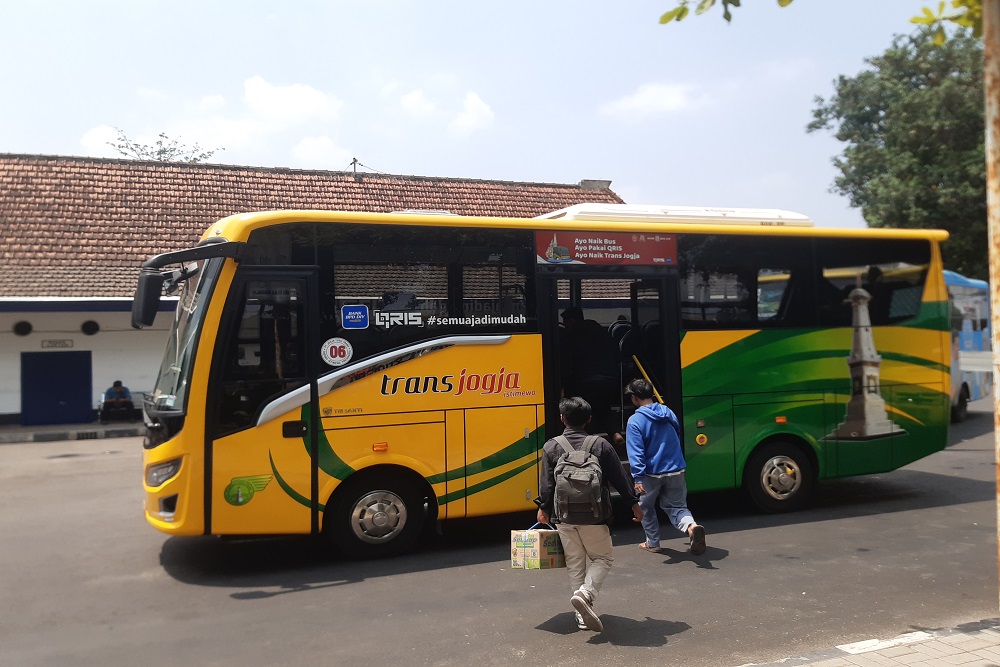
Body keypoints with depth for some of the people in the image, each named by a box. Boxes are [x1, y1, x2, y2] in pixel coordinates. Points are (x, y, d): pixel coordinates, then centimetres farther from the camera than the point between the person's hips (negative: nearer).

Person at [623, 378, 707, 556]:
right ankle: (691, 525, -16)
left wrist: (638, 478, -21)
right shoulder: (668, 413, 5)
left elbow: (635, 452, -20)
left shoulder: (635, 421, -14)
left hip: (652, 473, -4)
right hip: (675, 470, 4)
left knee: (646, 507, 20)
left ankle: (652, 543, 30)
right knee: (676, 506, 14)